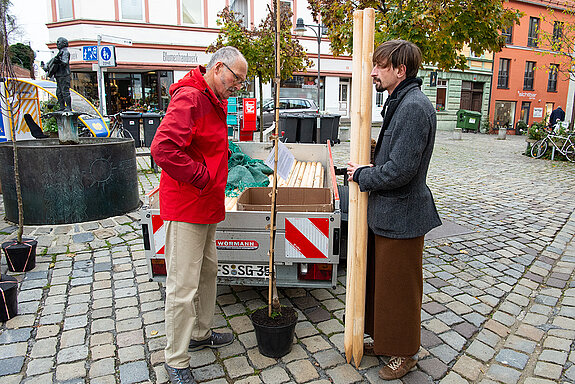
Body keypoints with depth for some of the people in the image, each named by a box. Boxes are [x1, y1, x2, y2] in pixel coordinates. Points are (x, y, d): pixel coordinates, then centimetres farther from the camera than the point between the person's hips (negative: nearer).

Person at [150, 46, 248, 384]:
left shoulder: (215, 101, 16)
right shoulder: (190, 98, -18)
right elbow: (163, 148, -30)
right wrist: (202, 177, -21)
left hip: (207, 206, 11)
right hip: (185, 208, -10)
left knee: (208, 270, 21)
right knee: (183, 287, -2)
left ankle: (201, 334, 39)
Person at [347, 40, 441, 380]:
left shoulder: (414, 107, -21)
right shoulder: (399, 103, 11)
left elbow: (399, 170, -27)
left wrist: (362, 176, -12)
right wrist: (369, 167, 4)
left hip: (402, 215, -10)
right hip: (385, 212, 10)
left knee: (399, 287, 8)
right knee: (381, 281, 21)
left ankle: (405, 353, 30)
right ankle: (384, 340, 41)